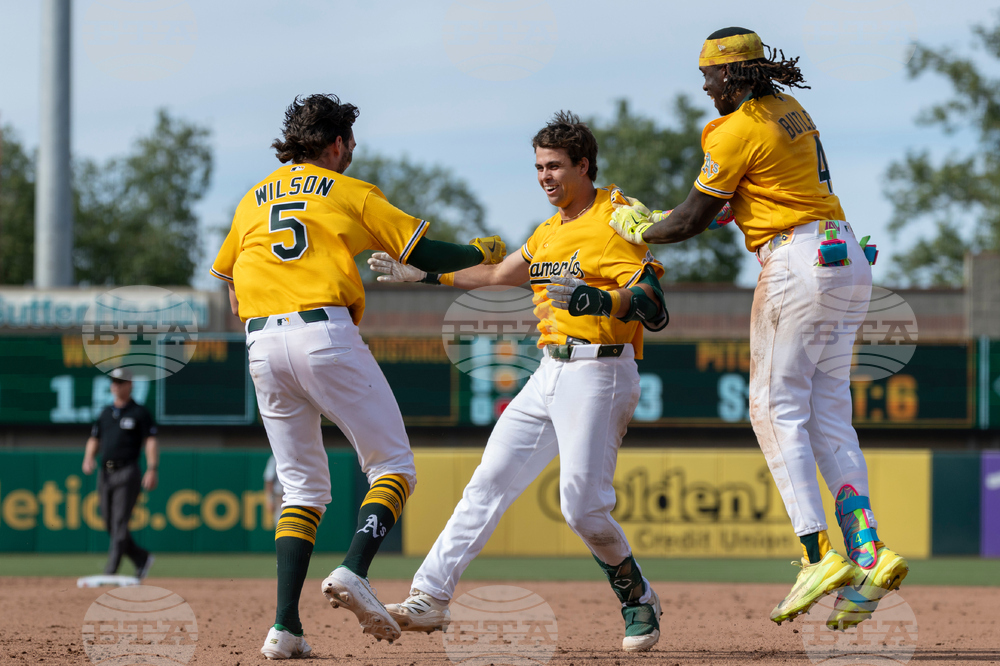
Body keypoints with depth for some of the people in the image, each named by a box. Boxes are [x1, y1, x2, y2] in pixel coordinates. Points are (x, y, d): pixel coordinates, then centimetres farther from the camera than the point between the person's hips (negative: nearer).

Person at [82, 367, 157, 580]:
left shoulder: (140, 413, 0)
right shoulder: (105, 413, 17)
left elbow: (151, 442, -7)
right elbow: (94, 440, 19)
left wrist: (152, 469, -19)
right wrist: (88, 458, -3)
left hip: (127, 472, -7)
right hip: (104, 473, 7)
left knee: (120, 523, -12)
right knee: (110, 525, 8)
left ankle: (110, 571, -17)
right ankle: (142, 558, 24)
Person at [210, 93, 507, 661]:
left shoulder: (253, 201, 23)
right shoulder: (351, 193, 9)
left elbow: (230, 283, 24)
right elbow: (425, 255, 8)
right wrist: (483, 253, 24)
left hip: (262, 345, 5)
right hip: (326, 333, -5)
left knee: (303, 488, 12)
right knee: (393, 466, 4)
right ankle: (354, 572, -22)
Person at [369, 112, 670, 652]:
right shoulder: (551, 231, 19)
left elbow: (651, 301, -19)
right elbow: (495, 274, 30)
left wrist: (599, 300, -38)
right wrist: (419, 275, 28)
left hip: (600, 374, -9)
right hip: (549, 376, 9)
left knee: (582, 505, -15)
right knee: (489, 482, 3)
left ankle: (638, 602, 7)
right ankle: (430, 598, 2)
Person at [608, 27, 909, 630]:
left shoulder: (738, 131, -10)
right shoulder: (790, 110, 17)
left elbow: (691, 221, -5)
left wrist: (638, 230, 13)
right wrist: (657, 218, 24)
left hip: (797, 262, -9)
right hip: (848, 261, 9)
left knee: (778, 410, -4)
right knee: (829, 416, 7)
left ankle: (820, 556, -16)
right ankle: (869, 553, -5)